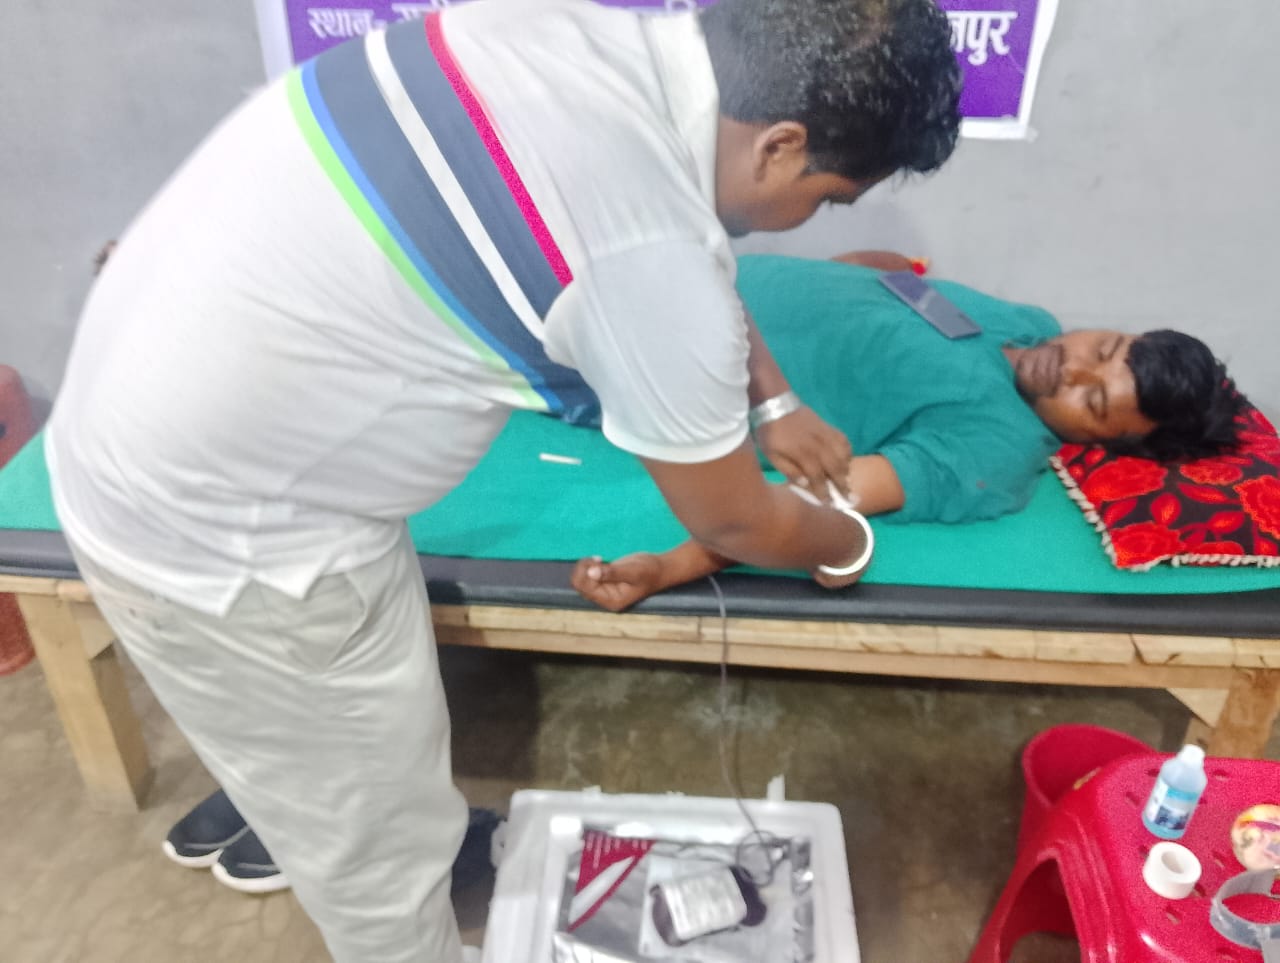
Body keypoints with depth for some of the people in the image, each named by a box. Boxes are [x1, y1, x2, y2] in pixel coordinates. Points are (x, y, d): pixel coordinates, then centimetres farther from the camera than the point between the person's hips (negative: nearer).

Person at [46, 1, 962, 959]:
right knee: (381, 839, 16)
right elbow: (732, 524, -9)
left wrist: (772, 401, 21)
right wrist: (843, 544, 12)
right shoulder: (653, 251, -27)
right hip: (216, 529, -8)